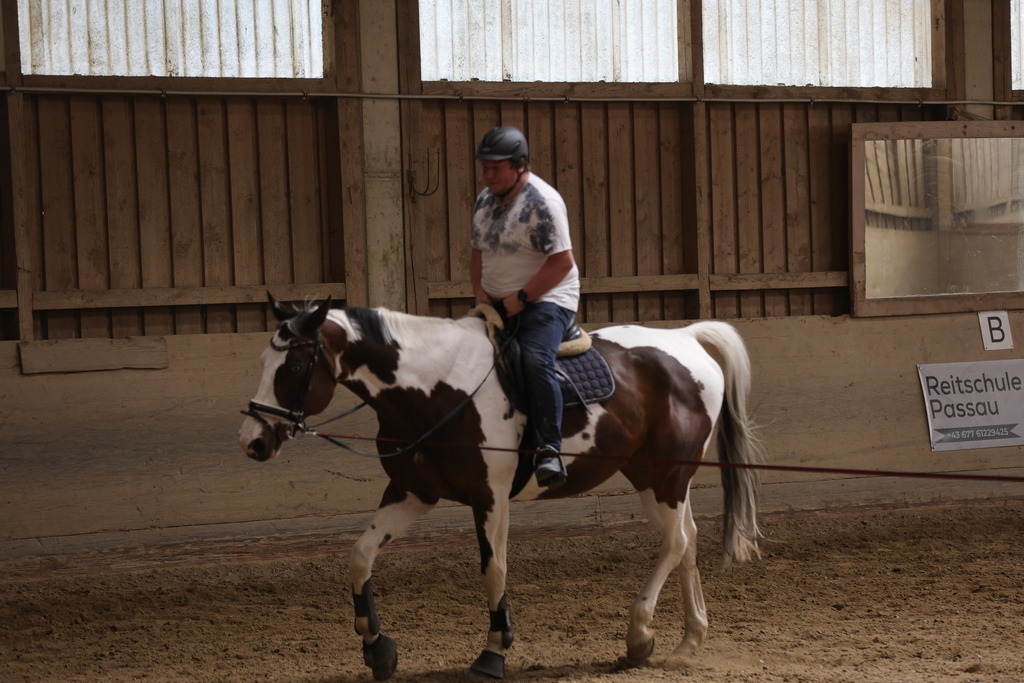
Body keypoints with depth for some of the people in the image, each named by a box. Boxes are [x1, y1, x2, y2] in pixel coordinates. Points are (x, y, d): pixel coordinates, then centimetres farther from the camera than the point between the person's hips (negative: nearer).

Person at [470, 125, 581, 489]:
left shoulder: (542, 202, -15)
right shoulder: (485, 200, 10)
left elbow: (562, 261, -19)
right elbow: (479, 252, 20)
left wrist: (521, 297, -20)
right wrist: (479, 292, 2)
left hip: (546, 300, -9)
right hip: (497, 305, 9)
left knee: (535, 360, -32)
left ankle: (548, 450, -33)